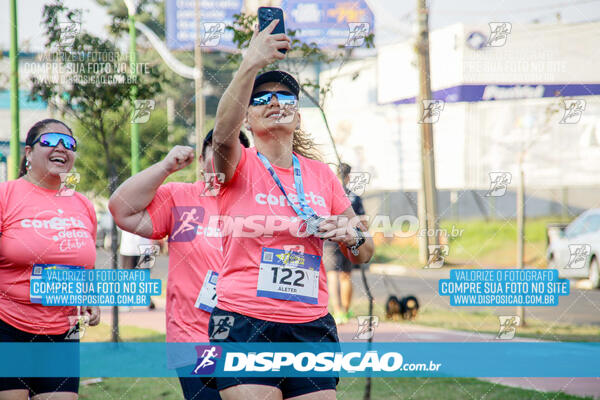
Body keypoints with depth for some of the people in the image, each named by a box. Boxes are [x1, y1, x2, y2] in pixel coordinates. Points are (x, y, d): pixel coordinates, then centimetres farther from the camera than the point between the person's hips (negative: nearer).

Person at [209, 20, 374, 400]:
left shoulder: (321, 174, 13)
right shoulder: (239, 167, 2)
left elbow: (363, 253, 19)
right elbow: (223, 133, -24)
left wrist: (351, 236, -5)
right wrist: (252, 64, -34)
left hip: (311, 326, 4)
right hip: (244, 322, -4)